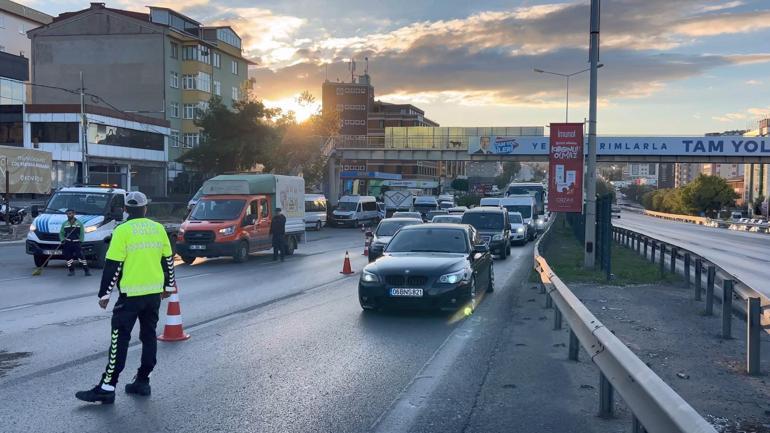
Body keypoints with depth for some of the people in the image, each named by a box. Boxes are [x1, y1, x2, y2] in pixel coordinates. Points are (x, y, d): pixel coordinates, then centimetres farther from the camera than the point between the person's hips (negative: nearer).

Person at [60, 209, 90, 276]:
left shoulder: (79, 223, 5)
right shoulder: (64, 224, 11)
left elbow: (82, 233, 4)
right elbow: (61, 233, 12)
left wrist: (80, 241, -8)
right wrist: (62, 240, -5)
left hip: (76, 243, -3)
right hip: (67, 244, 3)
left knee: (81, 257, -10)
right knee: (68, 257, 2)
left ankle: (87, 271, -5)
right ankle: (71, 271, 14)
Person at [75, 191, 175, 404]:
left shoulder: (122, 231, -10)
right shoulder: (158, 228, 6)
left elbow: (113, 266, -12)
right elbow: (168, 259, 12)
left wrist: (104, 294, -4)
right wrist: (168, 285, 24)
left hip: (130, 294, -5)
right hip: (154, 292, 5)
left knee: (120, 339, -4)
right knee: (149, 335, 14)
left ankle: (107, 388, -5)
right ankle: (142, 381, 18)